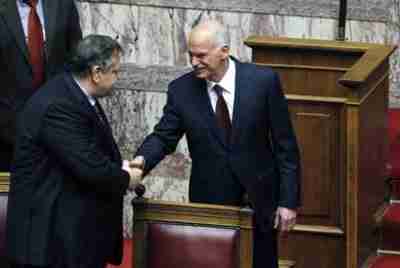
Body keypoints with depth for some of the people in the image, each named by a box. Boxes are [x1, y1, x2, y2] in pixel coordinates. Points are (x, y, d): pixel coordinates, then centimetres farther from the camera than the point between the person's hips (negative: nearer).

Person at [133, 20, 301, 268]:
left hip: (259, 202, -1)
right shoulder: (181, 90, -6)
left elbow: (285, 145, -6)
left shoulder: (264, 81, -10)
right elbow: (164, 137, 0)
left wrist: (288, 201, -7)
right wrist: (143, 160, -23)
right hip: (209, 202, 1)